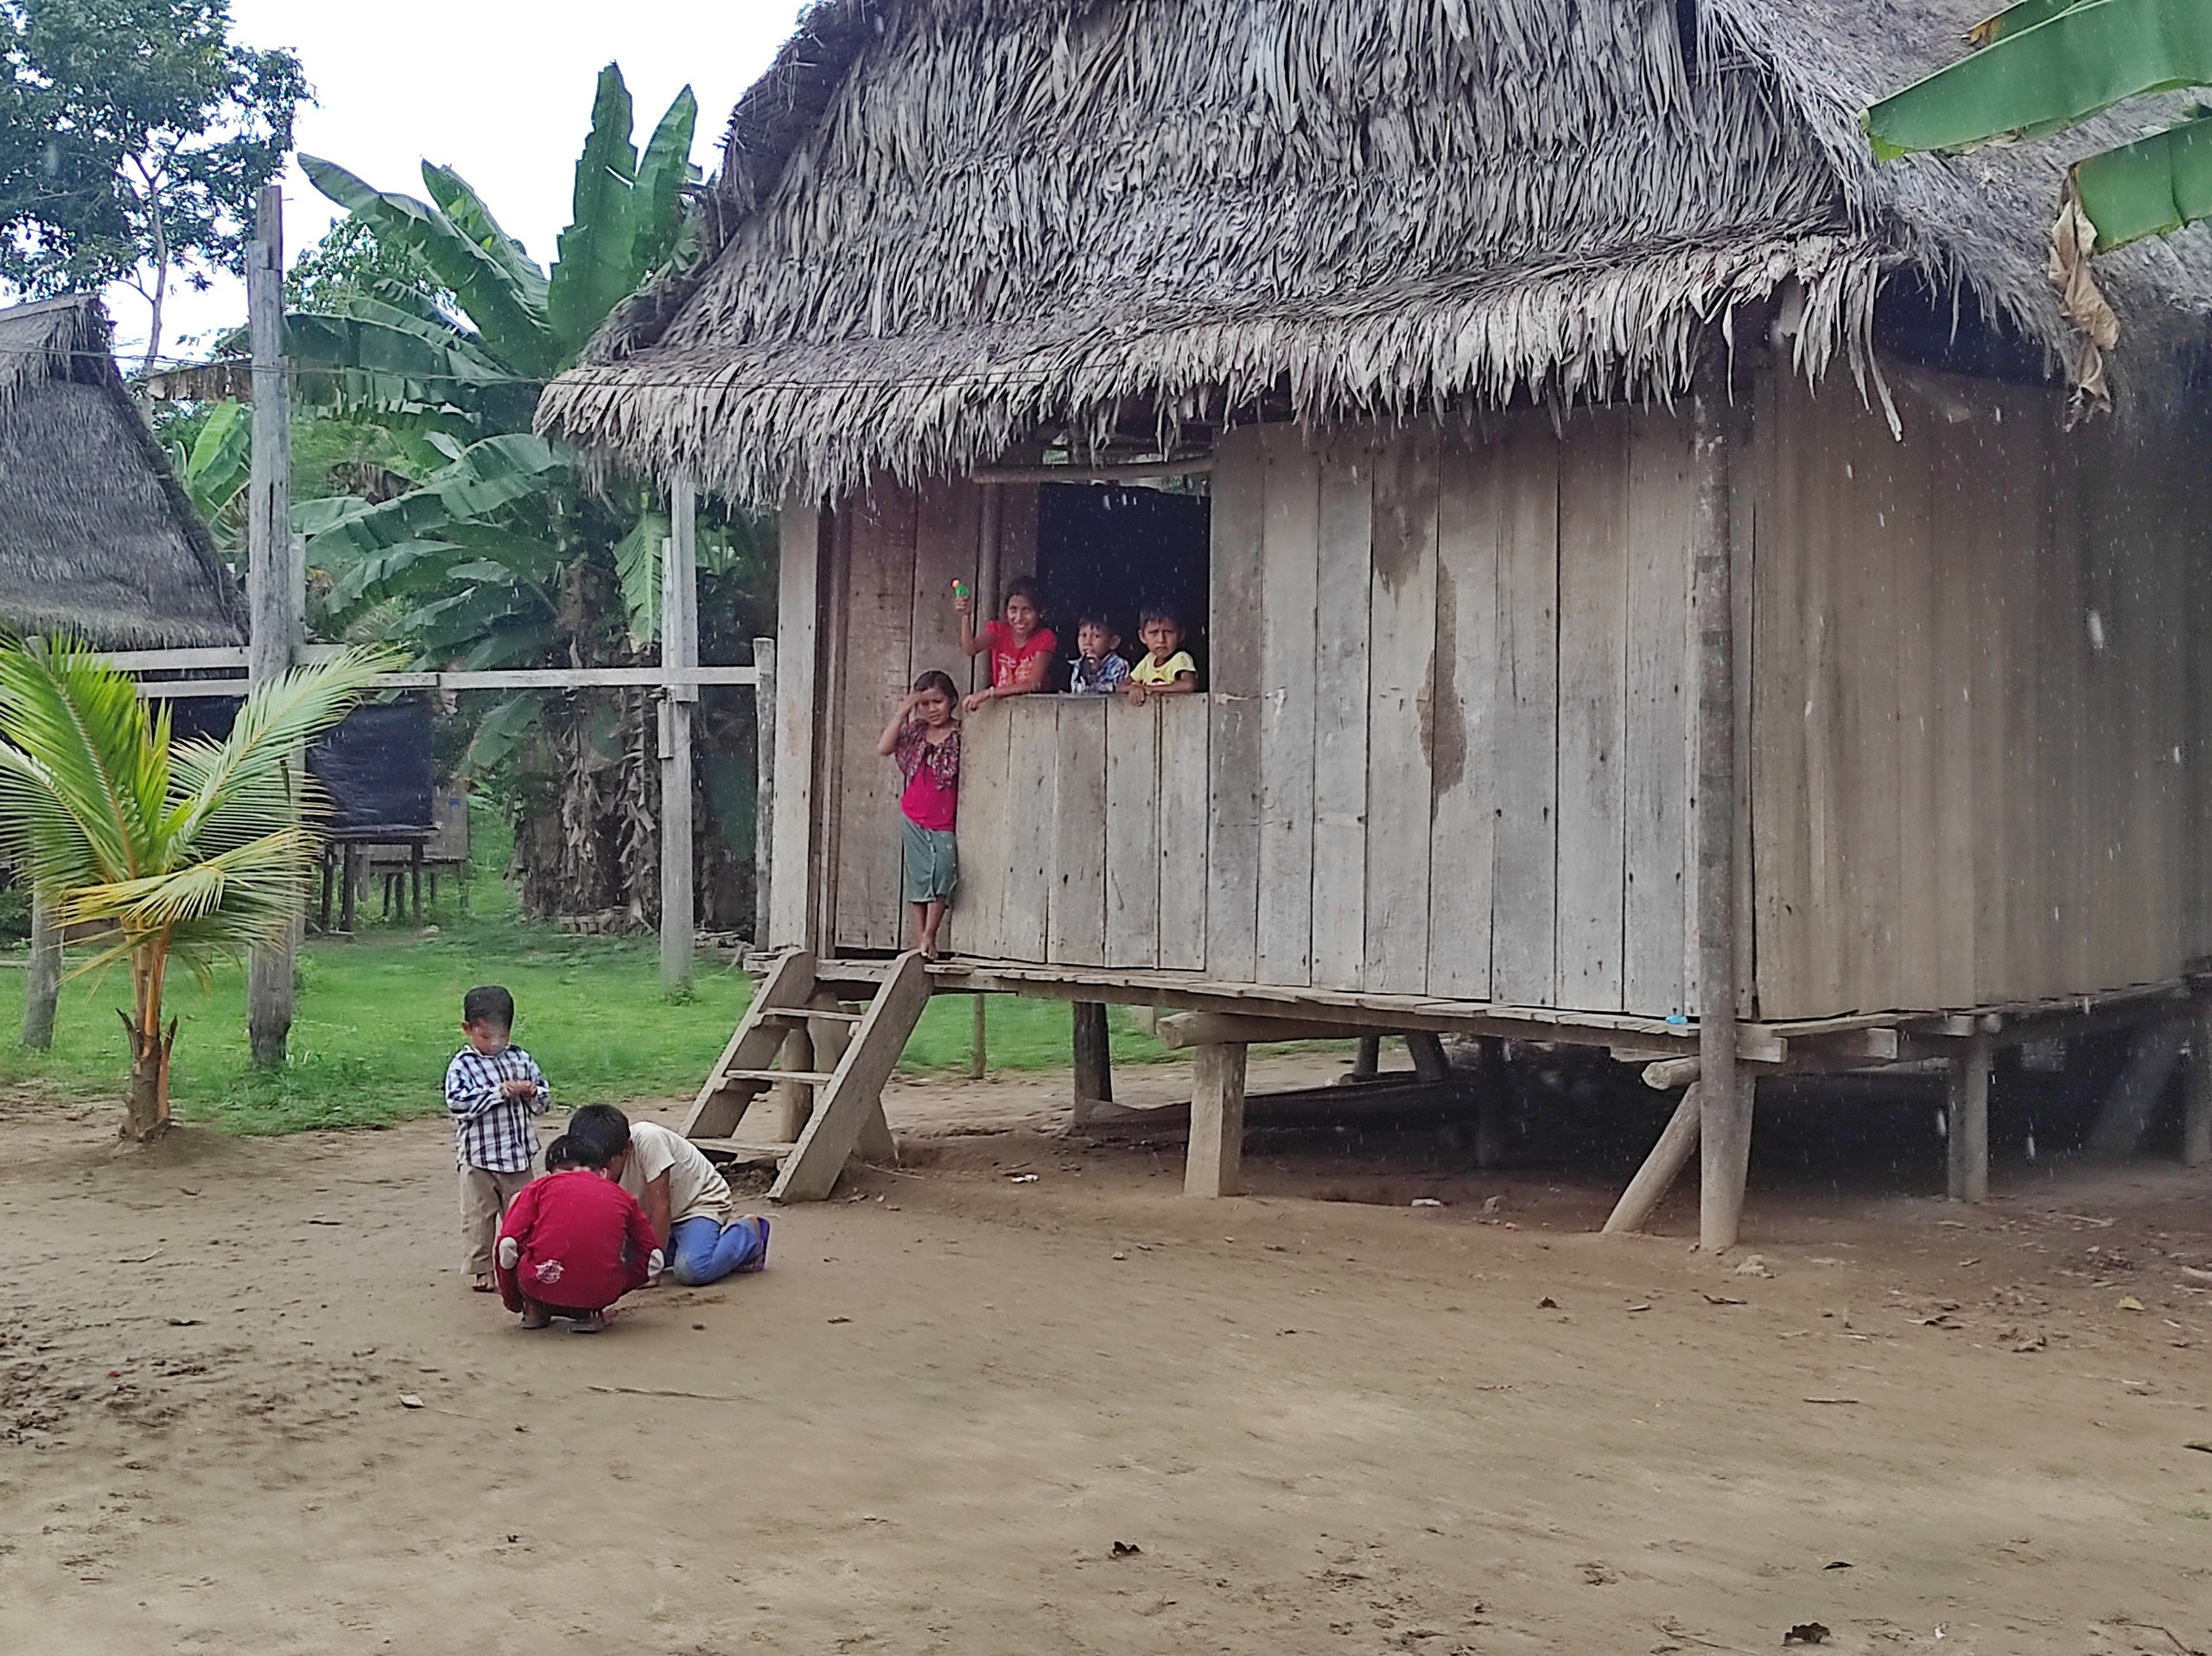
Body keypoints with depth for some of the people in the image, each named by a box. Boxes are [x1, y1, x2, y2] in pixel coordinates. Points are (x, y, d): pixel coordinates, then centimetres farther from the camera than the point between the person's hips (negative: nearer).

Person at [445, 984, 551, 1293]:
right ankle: (479, 1269, 15)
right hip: (479, 1157, -4)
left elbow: (545, 1101, 10)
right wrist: (500, 1092, -23)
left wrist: (532, 1094, -13)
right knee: (478, 1216, 5)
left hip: (519, 1154, 4)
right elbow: (457, 1102, -21)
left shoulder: (521, 1059, 5)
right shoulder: (462, 1065, -7)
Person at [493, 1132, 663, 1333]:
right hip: (601, 1291, 1)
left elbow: (507, 1247, 5)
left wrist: (513, 1301, 23)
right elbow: (654, 1262, 19)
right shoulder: (622, 1196, 21)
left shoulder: (540, 1187, 16)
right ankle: (587, 1313, 13)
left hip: (542, 1285, -1)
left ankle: (534, 1309, 25)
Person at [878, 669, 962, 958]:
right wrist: (903, 710, -10)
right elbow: (884, 748, -7)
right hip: (914, 820, 3)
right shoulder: (915, 732, 6)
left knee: (942, 869, -20)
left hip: (945, 823, -3)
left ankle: (929, 936, -9)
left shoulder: (961, 734, -4)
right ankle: (919, 941, 12)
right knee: (918, 877, 5)